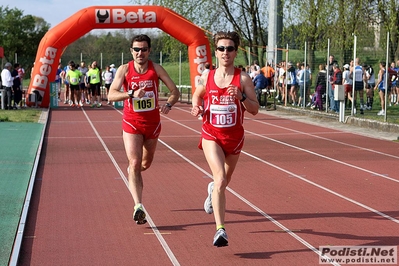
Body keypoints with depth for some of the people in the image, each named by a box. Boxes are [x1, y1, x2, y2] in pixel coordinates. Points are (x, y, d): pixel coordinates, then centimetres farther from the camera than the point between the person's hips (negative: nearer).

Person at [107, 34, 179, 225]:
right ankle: (138, 207, -17)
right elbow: (111, 95, -15)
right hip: (132, 123, -2)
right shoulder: (124, 70, -7)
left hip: (153, 123, 2)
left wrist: (168, 104, -26)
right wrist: (132, 93, -31)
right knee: (135, 163, -13)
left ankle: (132, 171, 55)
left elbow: (175, 91, -5)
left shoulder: (156, 69, -5)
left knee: (146, 163, 19)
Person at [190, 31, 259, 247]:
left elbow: (255, 110, -8)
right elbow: (197, 95, 17)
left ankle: (213, 189, 59)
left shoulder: (243, 79, -8)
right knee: (220, 178, -21)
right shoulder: (206, 78, -3)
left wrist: (241, 96, -25)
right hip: (211, 136, -1)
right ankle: (220, 230, -22)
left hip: (234, 137, 1)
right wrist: (196, 108, -4)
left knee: (224, 181, 20)